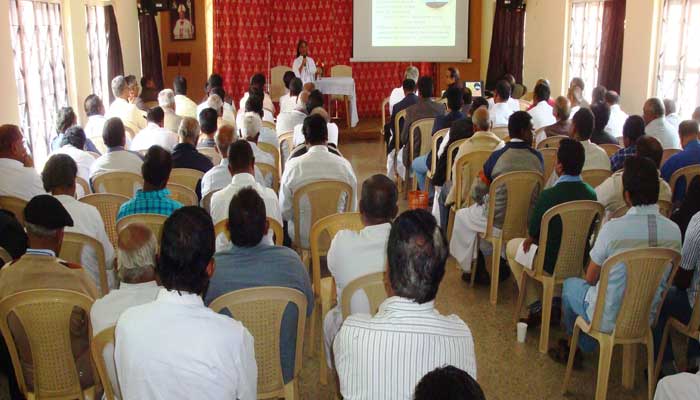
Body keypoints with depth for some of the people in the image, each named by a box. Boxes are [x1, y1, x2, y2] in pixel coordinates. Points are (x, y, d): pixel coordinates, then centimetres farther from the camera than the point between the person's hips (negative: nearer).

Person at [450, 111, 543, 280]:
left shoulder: (498, 156, -17)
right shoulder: (537, 157, -7)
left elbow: (477, 192, -11)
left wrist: (480, 201, 11)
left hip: (499, 220, -4)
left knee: (462, 216, 24)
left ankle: (468, 267, 29)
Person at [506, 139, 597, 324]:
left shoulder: (548, 195, -24)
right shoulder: (591, 194, -7)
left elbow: (532, 234, -12)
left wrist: (530, 240, 12)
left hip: (552, 264, -5)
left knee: (512, 245, 23)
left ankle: (535, 307, 21)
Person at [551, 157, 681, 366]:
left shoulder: (613, 228, -26)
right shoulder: (674, 230, -13)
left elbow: (590, 278, -10)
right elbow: (665, 278, 5)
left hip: (607, 319, -4)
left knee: (571, 284, 24)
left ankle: (581, 347, 42)